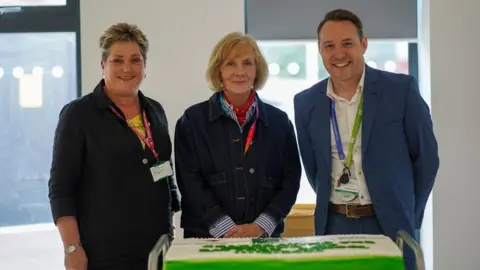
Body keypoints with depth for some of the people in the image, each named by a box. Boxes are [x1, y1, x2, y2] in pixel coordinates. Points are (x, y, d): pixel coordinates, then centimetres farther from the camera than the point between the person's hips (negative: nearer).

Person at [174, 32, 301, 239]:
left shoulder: (279, 121, 7)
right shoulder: (192, 120, 1)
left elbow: (290, 180, 3)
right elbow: (190, 183, -6)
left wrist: (260, 226, -10)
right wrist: (227, 229, -14)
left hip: (265, 237, 2)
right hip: (207, 238, -1)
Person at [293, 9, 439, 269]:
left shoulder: (401, 89, -7)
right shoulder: (306, 103, 1)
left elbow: (426, 157, 0)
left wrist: (408, 217, 3)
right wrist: (335, 207, 10)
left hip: (390, 224, -2)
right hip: (333, 226, 2)